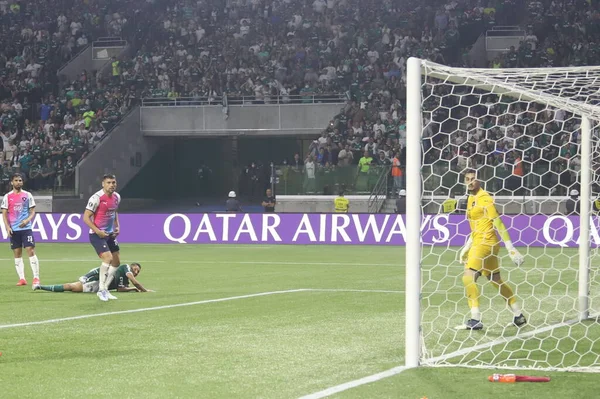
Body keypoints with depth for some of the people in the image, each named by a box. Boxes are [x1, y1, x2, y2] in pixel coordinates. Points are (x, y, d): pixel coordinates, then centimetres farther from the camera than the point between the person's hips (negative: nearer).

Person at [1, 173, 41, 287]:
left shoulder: (27, 195, 4)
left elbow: (32, 212, 6)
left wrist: (27, 220, -13)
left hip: (26, 228, -2)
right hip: (14, 229, 2)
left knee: (31, 251, -10)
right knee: (17, 254, 4)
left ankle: (36, 278, -9)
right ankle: (22, 279, 7)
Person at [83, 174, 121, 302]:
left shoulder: (117, 197, 4)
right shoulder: (97, 198, -19)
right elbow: (86, 217, -17)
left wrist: (117, 226, 9)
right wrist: (98, 231, -23)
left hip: (110, 234, 8)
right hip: (97, 234, -8)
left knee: (116, 261, 9)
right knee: (108, 258, -22)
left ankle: (105, 289, 21)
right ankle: (101, 289, -10)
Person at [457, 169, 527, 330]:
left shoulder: (485, 199, -12)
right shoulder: (471, 199, 15)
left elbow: (498, 223, -15)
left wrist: (510, 247, -16)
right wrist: (468, 246, 23)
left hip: (486, 243, -10)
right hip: (478, 243, 10)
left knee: (468, 277, -16)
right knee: (496, 280, 14)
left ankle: (475, 320, -18)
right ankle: (519, 316, 21)